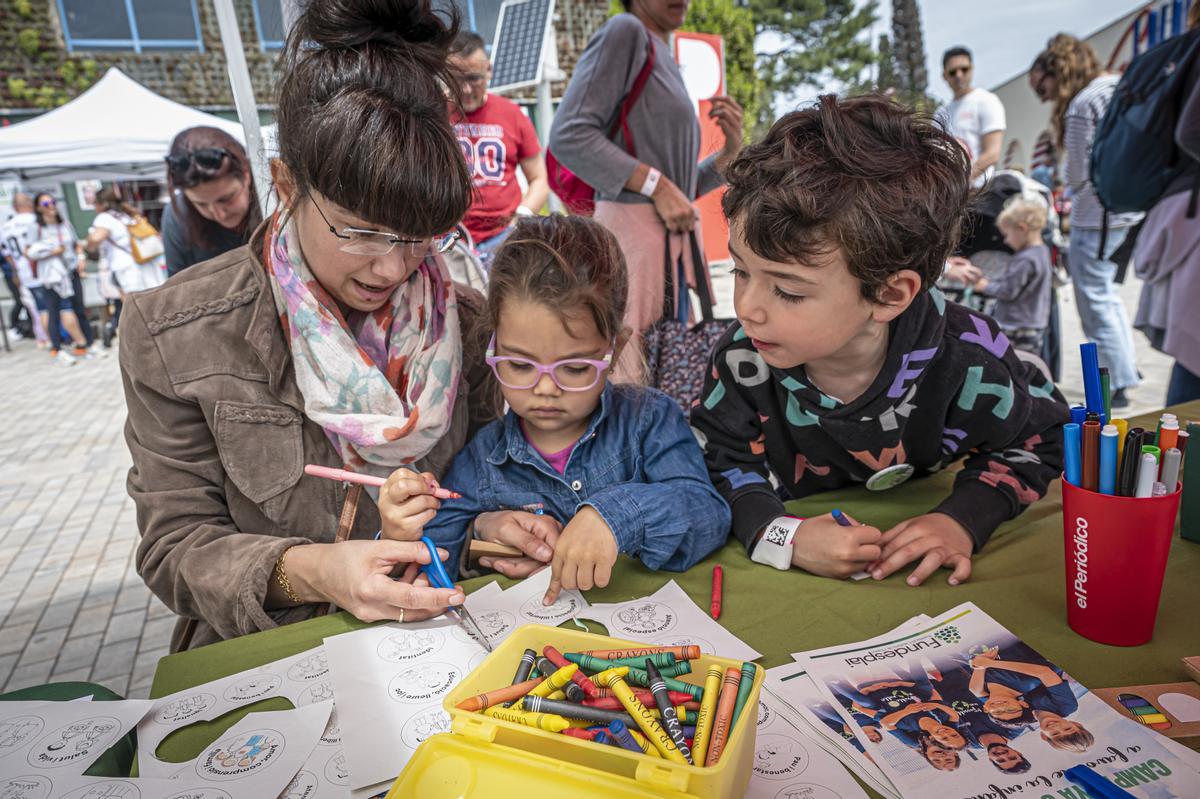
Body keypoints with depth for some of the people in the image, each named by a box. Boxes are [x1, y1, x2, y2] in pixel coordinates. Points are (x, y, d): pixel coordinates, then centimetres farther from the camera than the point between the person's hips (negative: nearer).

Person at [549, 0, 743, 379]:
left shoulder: (669, 67, 23)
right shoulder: (626, 31, -1)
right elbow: (569, 135, -15)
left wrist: (730, 149, 9)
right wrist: (657, 185, -15)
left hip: (677, 237, 9)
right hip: (634, 231, -9)